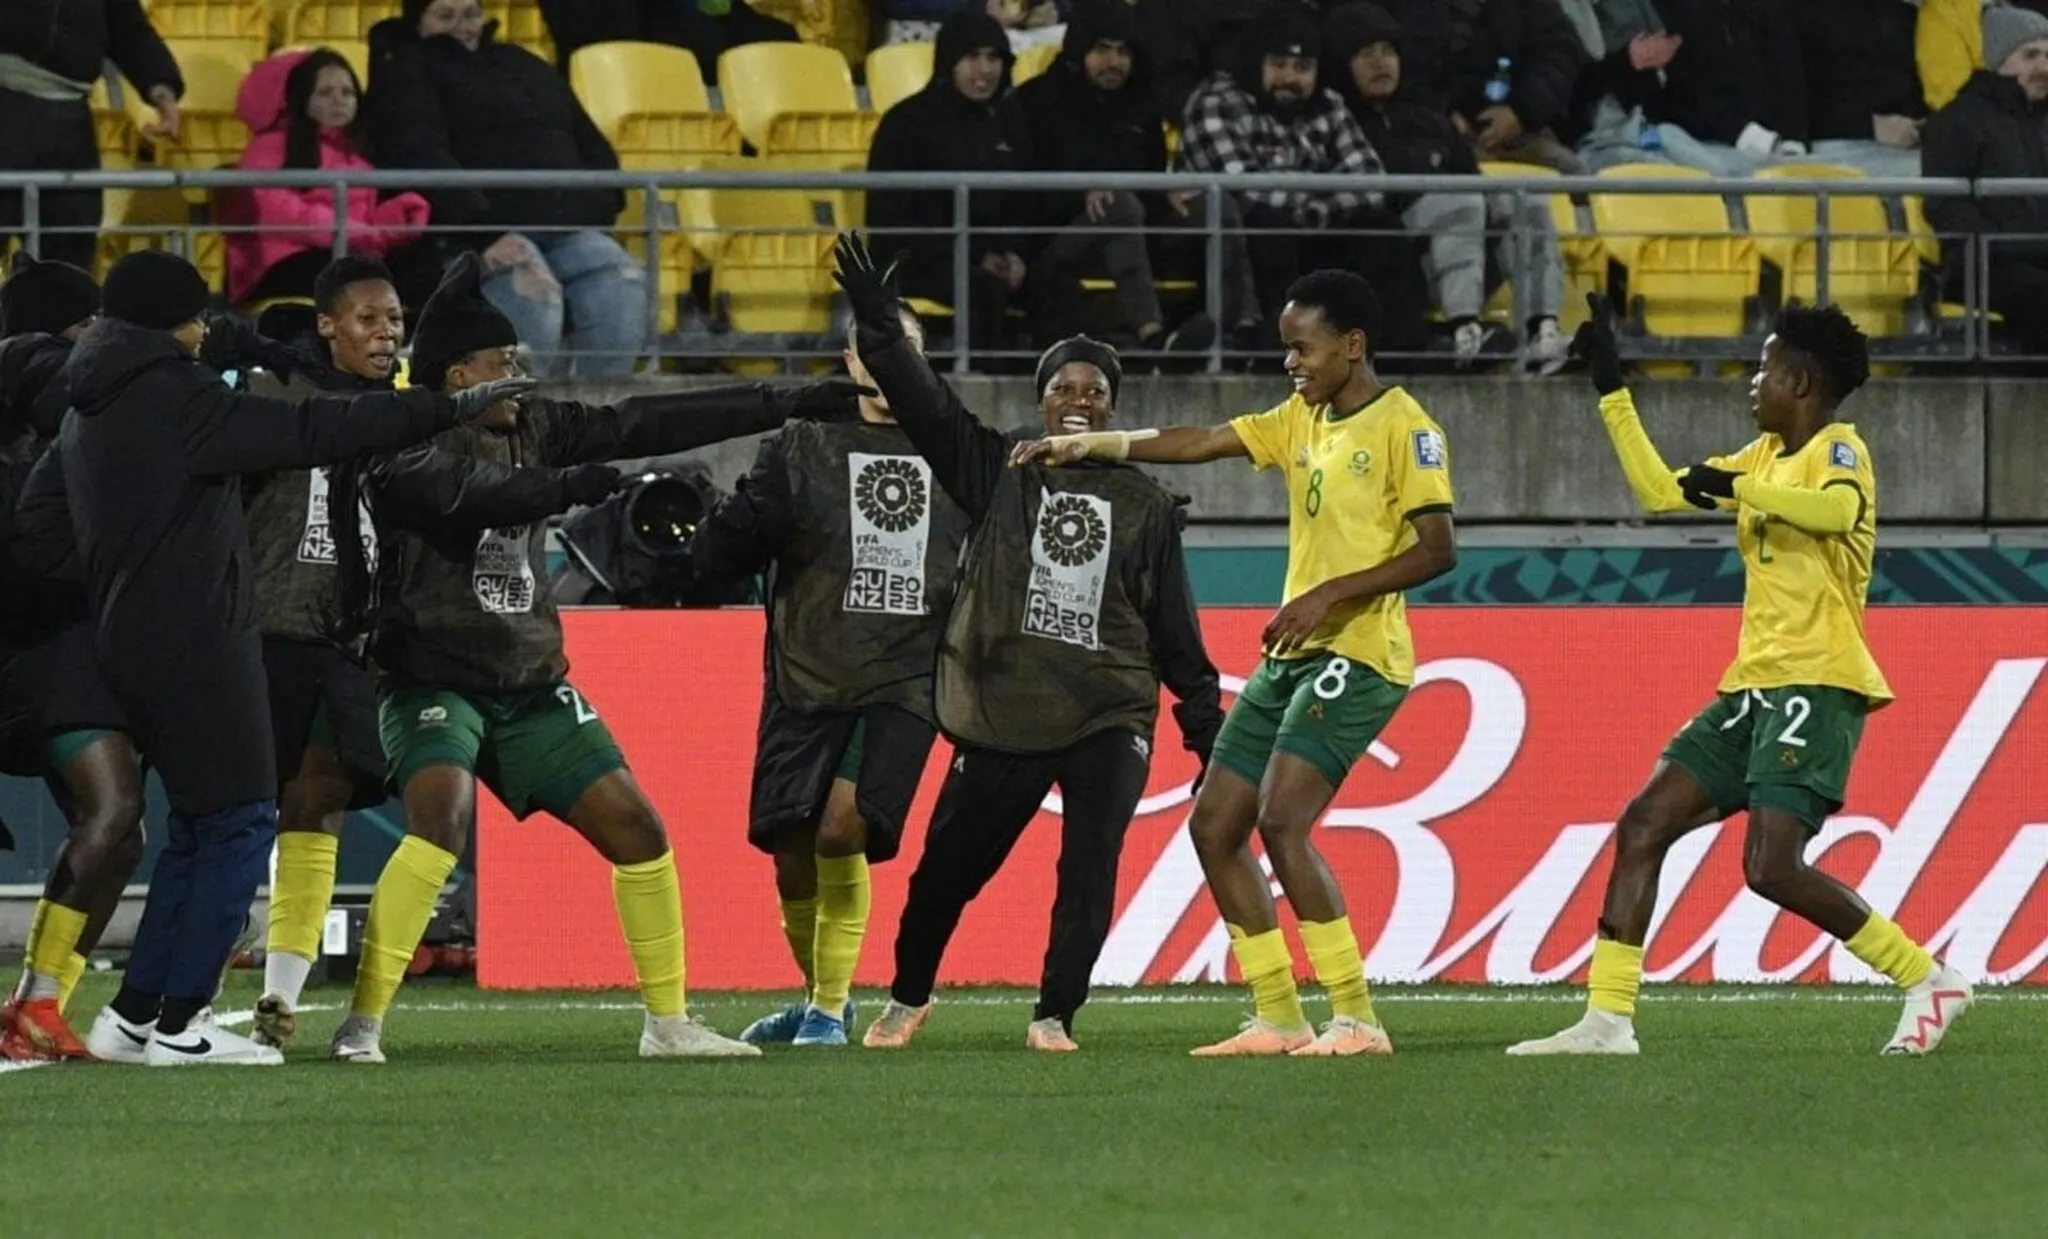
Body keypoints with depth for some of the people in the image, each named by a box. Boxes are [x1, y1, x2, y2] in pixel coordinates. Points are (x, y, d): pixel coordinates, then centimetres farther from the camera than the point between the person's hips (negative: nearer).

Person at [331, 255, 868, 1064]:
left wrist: (799, 405, 8)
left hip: (529, 685, 7)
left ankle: (668, 1022, 17)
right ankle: (362, 1024, -25)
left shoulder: (530, 428, 6)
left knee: (636, 826, 4)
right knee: (442, 816, -31)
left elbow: (649, 424, 8)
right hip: (433, 681, -7)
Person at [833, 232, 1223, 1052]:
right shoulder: (998, 473, 6)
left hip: (1109, 717, 0)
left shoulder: (1146, 507, 8)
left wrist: (1204, 722, 8)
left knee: (1090, 869, -15)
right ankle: (908, 997, 28)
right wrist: (878, 328, -18)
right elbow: (925, 407, -5)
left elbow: (1173, 628, 11)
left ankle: (1055, 1015, -5)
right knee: (947, 868, 5)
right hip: (1002, 717, 0)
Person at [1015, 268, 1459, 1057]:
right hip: (1293, 656, 9)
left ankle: (1357, 1020, -18)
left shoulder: (1403, 429, -10)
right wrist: (1090, 446, 3)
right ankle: (1278, 1020, 11)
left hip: (1358, 656, -9)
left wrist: (1330, 594, -21)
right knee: (1214, 827, 6)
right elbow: (1201, 444, 11)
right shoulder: (1301, 421, 14)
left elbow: (1438, 550, -15)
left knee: (1281, 821, -23)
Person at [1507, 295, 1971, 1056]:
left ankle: (1930, 984, -8)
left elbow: (1839, 510, -31)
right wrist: (1611, 386, 25)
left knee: (1771, 866, -20)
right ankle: (1608, 1018, 2)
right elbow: (1661, 492, 26)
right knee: (1643, 826, 2)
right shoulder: (1766, 457, 19)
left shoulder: (1837, 449, -7)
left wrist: (1734, 486, -28)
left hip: (1816, 685, -9)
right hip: (1754, 686, 9)